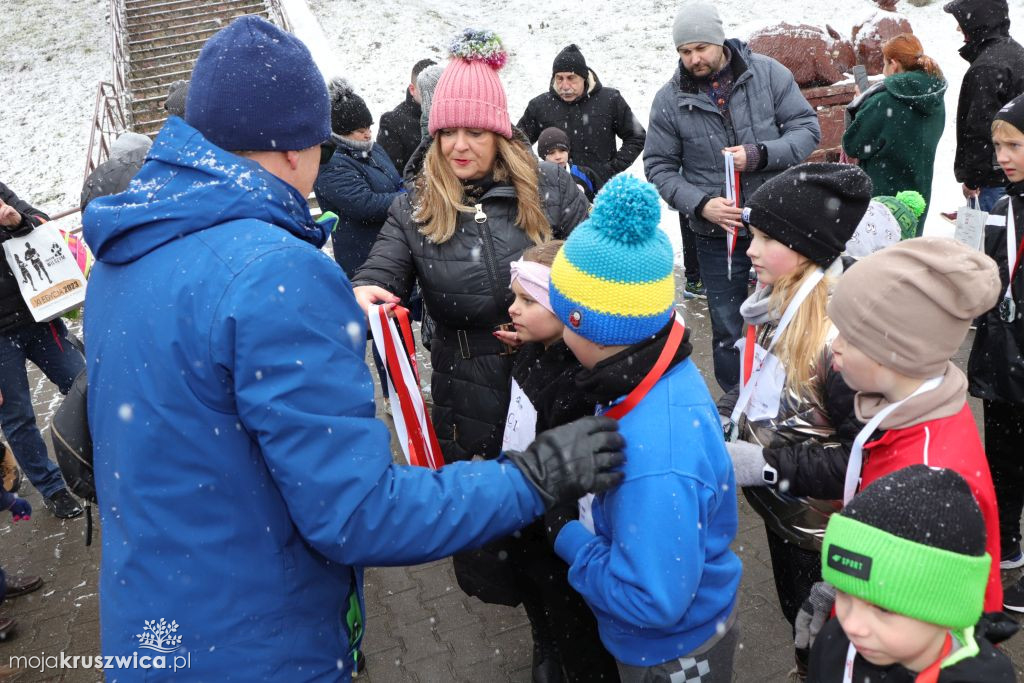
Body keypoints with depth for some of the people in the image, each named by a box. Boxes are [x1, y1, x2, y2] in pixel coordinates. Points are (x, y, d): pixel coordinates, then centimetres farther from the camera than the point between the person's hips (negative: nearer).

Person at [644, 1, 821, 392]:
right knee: (728, 330, 10)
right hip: (717, 233, 0)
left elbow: (807, 128, -3)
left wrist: (761, 154, -21)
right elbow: (660, 168, -1)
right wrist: (699, 205, -16)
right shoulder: (669, 99, -4)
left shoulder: (768, 73, -4)